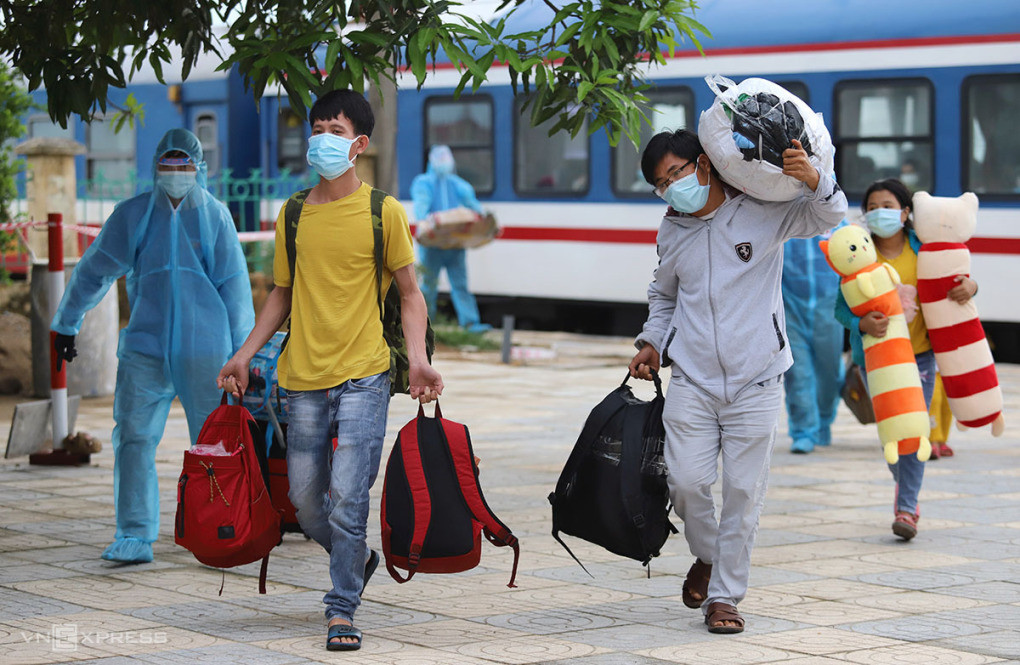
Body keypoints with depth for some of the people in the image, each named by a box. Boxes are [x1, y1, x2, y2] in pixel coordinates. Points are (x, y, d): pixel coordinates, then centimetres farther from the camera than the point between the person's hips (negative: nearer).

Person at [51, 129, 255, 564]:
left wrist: (242, 350, 7)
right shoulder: (133, 215, 5)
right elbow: (94, 269, 12)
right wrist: (66, 325, 16)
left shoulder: (215, 217, 4)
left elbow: (234, 284, 7)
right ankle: (135, 538, -5)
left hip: (204, 348, -1)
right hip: (145, 345, 1)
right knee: (133, 439, -7)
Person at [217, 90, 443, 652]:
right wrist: (246, 353, 9)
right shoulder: (293, 215, 9)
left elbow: (409, 293, 4)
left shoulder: (383, 211, -1)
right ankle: (357, 560, 35)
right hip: (304, 377, 4)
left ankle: (342, 611, -1)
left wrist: (417, 359, -10)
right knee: (305, 499, 8)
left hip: (363, 376, -4)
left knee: (346, 497, -11)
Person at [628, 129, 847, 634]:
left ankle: (725, 595, 10)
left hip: (755, 383, -2)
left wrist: (812, 179, -26)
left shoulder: (761, 213, -2)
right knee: (686, 482, -8)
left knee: (744, 492, -2)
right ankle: (707, 557, 22)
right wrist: (652, 342, 13)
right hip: (692, 380, 3)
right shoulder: (672, 231, 11)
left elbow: (826, 217, -6)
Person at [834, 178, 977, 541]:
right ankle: (904, 486, 34)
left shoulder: (921, 248, -2)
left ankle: (906, 509, -3)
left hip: (919, 353, 0)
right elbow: (841, 307, -7)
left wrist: (969, 286, -15)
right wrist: (862, 324, -28)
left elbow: (951, 280, 9)